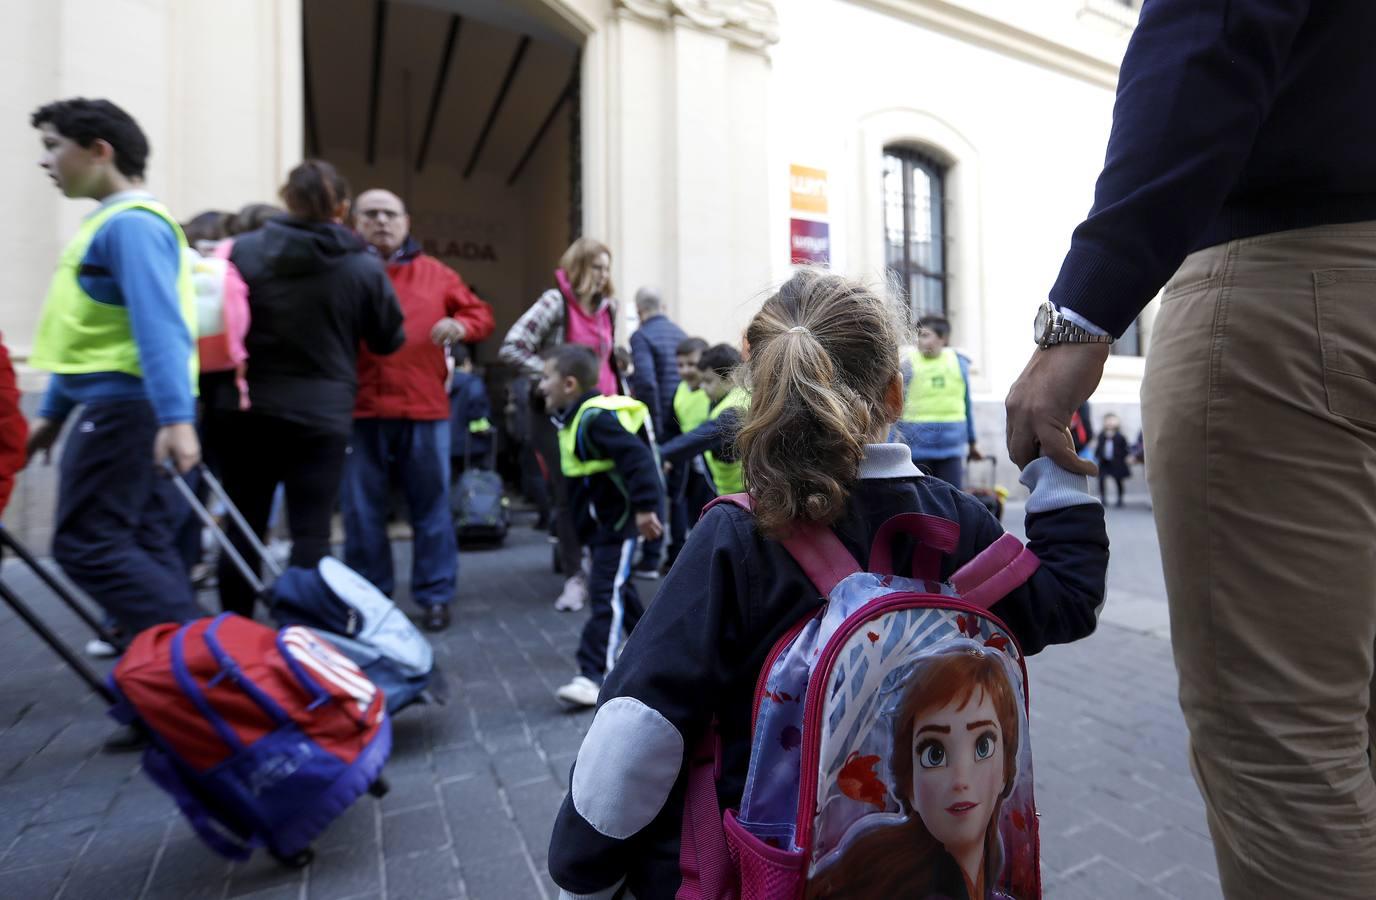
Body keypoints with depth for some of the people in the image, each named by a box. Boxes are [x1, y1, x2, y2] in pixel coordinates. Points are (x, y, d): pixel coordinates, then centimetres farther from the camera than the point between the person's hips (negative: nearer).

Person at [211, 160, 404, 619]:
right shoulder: (365, 266, -6)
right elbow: (390, 340, 5)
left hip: (246, 408, 3)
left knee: (244, 527, 15)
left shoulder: (243, 250, -1)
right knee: (311, 533, 2)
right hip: (321, 414, -2)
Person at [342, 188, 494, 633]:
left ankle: (435, 595, 17)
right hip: (360, 410, 0)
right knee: (362, 511, 7)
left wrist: (460, 325, -8)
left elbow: (481, 314, 13)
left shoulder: (436, 273, 12)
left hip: (425, 409, 1)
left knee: (431, 508, 6)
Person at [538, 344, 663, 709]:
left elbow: (637, 458, -29)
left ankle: (593, 675, -3)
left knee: (606, 593, -8)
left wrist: (645, 508, -30)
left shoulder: (596, 417, -22)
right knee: (617, 587, 22)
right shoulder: (574, 417, 11)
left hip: (617, 521, -11)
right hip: (598, 523, 11)